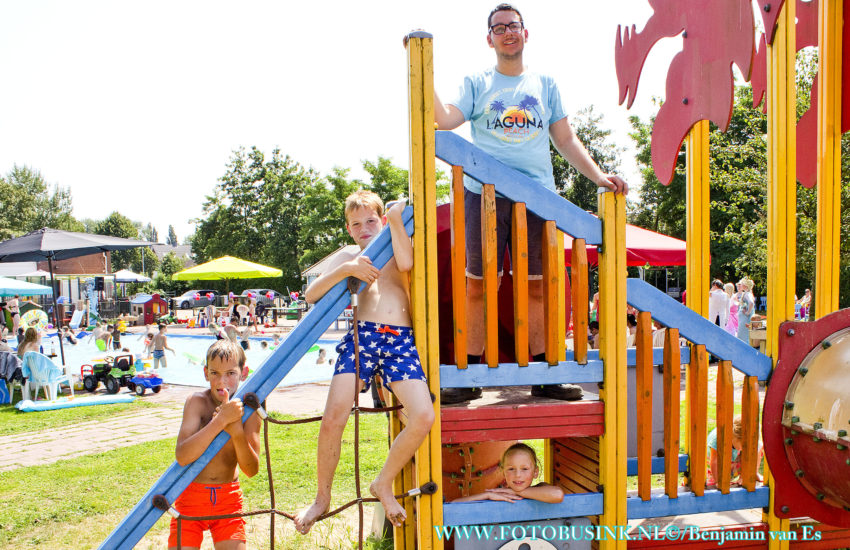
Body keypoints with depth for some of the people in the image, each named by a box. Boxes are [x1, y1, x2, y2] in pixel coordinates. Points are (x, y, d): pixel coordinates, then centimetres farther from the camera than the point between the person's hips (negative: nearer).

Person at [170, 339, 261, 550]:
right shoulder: (197, 401, -16)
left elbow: (252, 470, -13)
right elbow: (182, 456, -29)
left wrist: (236, 432, -29)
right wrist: (221, 420, -37)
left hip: (228, 498, 2)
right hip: (191, 495, -1)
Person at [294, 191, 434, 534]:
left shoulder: (396, 248, 20)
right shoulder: (347, 256, 20)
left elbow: (406, 263, -7)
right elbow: (311, 295, 5)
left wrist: (396, 219, -1)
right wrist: (346, 269, -10)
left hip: (401, 340, 0)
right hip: (361, 335, 0)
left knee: (424, 417, -17)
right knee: (333, 418, -16)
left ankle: (384, 485, 8)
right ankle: (322, 497, 9)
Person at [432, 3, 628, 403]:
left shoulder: (545, 85, 19)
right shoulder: (477, 84, 13)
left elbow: (565, 139, 17)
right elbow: (446, 120, -4)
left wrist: (598, 176, 7)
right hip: (485, 194, -2)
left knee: (537, 285, 3)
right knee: (479, 284, -3)